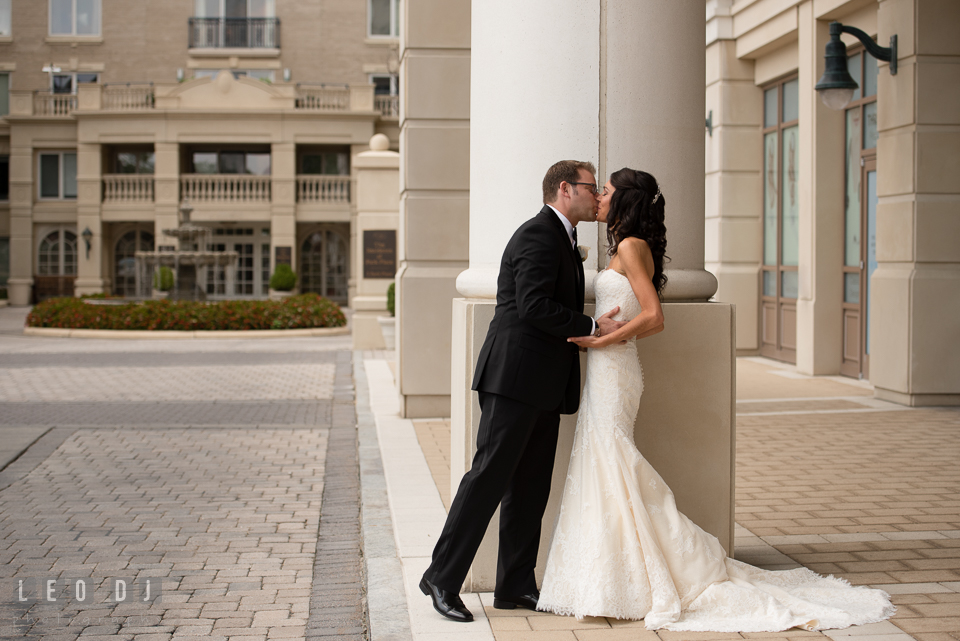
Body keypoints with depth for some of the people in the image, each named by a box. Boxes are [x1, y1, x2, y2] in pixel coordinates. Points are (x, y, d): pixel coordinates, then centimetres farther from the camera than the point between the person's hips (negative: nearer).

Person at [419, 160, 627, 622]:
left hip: (544, 385, 10)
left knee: (530, 487, 9)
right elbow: (533, 306, -20)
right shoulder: (538, 234, -10)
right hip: (516, 377, -10)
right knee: (490, 475, -9)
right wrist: (593, 326, -16)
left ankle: (516, 587, 14)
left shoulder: (561, 239, 22)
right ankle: (442, 579, -3)